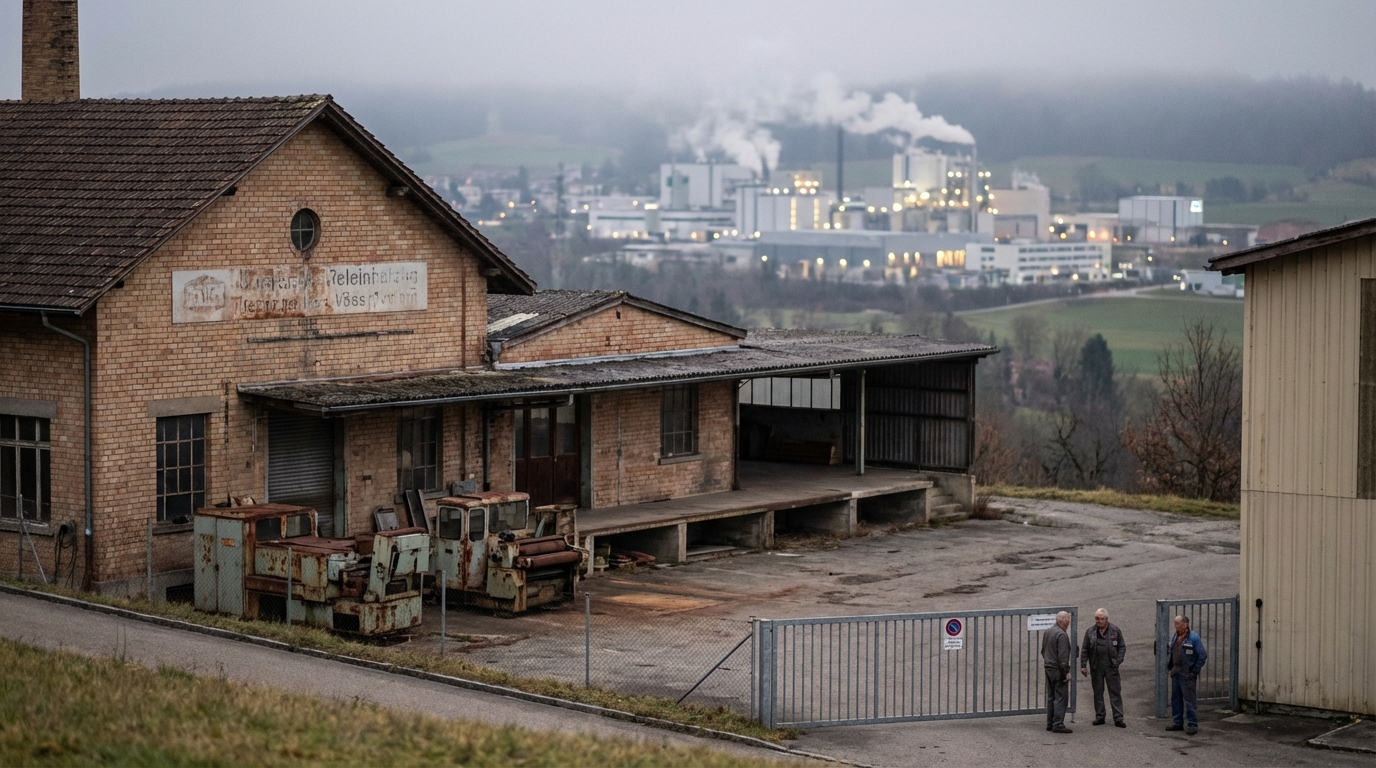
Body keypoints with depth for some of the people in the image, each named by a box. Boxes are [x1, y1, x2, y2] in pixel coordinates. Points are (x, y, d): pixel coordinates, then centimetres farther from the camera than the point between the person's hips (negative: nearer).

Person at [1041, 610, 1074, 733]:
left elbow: (1043, 650, 19)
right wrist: (1066, 672, -17)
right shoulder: (1061, 635, -18)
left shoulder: (1048, 632, 10)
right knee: (1061, 698, -6)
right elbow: (1063, 656, -21)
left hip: (1048, 667, 9)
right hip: (1058, 670, -9)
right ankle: (1058, 724, -9)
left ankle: (1050, 723, 17)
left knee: (1051, 697, 14)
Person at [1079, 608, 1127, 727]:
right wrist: (1083, 665, 1)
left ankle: (1118, 718, 0)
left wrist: (1118, 661, -7)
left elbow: (1122, 647, 6)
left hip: (1111, 667, -2)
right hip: (1096, 667, 2)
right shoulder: (1090, 632, 5)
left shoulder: (1115, 630, 1)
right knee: (1098, 692, 7)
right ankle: (1099, 716, 15)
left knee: (1115, 692, -2)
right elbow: (1084, 649, 8)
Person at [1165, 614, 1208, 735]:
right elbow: (1170, 653, 22)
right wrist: (1169, 667, 11)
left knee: (1189, 700, -6)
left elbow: (1203, 656, -13)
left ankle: (1192, 725, -1)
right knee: (1176, 698, 13)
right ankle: (1177, 722, 22)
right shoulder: (1175, 637, 11)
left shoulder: (1193, 638, -13)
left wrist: (1194, 671, -13)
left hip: (1187, 674, -8)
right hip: (1175, 673, 8)